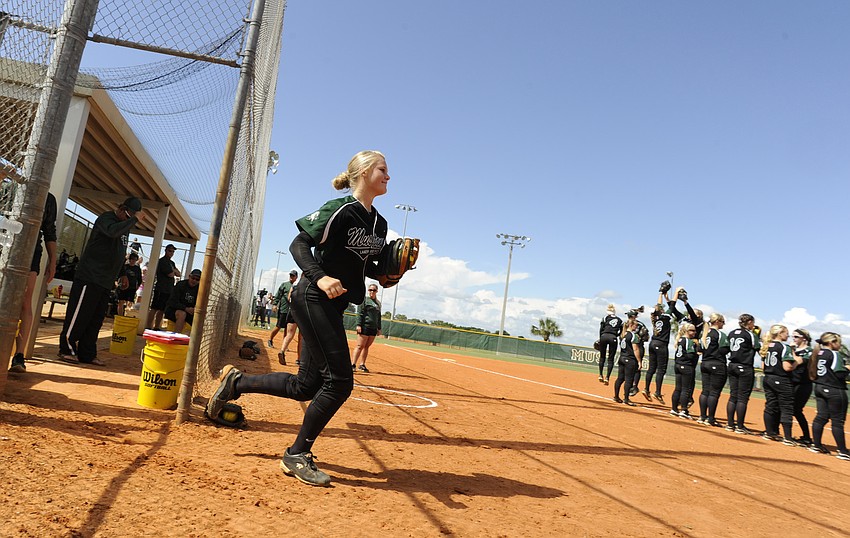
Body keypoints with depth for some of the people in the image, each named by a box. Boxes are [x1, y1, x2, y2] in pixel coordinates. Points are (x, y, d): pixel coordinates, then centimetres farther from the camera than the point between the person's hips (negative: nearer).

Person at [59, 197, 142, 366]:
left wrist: (122, 274, 20)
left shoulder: (125, 225, 18)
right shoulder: (106, 218, -7)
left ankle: (87, 354, 12)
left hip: (106, 282, 8)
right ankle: (67, 349, 7)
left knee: (96, 319, 8)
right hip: (89, 277, -8)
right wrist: (134, 220, -24)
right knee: (79, 315, -3)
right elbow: (113, 231, -32)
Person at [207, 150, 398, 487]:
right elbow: (299, 244, -14)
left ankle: (236, 382, 29)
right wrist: (319, 277, -29)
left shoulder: (379, 223, 14)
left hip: (332, 306, 9)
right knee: (339, 380, -10)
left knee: (306, 386, 10)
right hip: (313, 299, -9)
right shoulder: (340, 209, -11)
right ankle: (297, 456, 6)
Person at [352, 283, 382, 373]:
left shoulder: (378, 303, 17)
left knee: (367, 346, 7)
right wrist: (358, 325, -14)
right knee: (360, 346, -8)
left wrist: (379, 328, 17)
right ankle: (353, 364, -6)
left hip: (373, 328, 6)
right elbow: (359, 313, -6)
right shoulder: (364, 299, 0)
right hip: (365, 326, -6)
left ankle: (362, 364, 12)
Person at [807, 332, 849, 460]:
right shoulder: (835, 355, -13)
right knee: (838, 420, -2)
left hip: (819, 388, 7)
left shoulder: (818, 354, 9)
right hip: (834, 390, -7)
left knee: (822, 416, 11)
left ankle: (816, 445, 14)